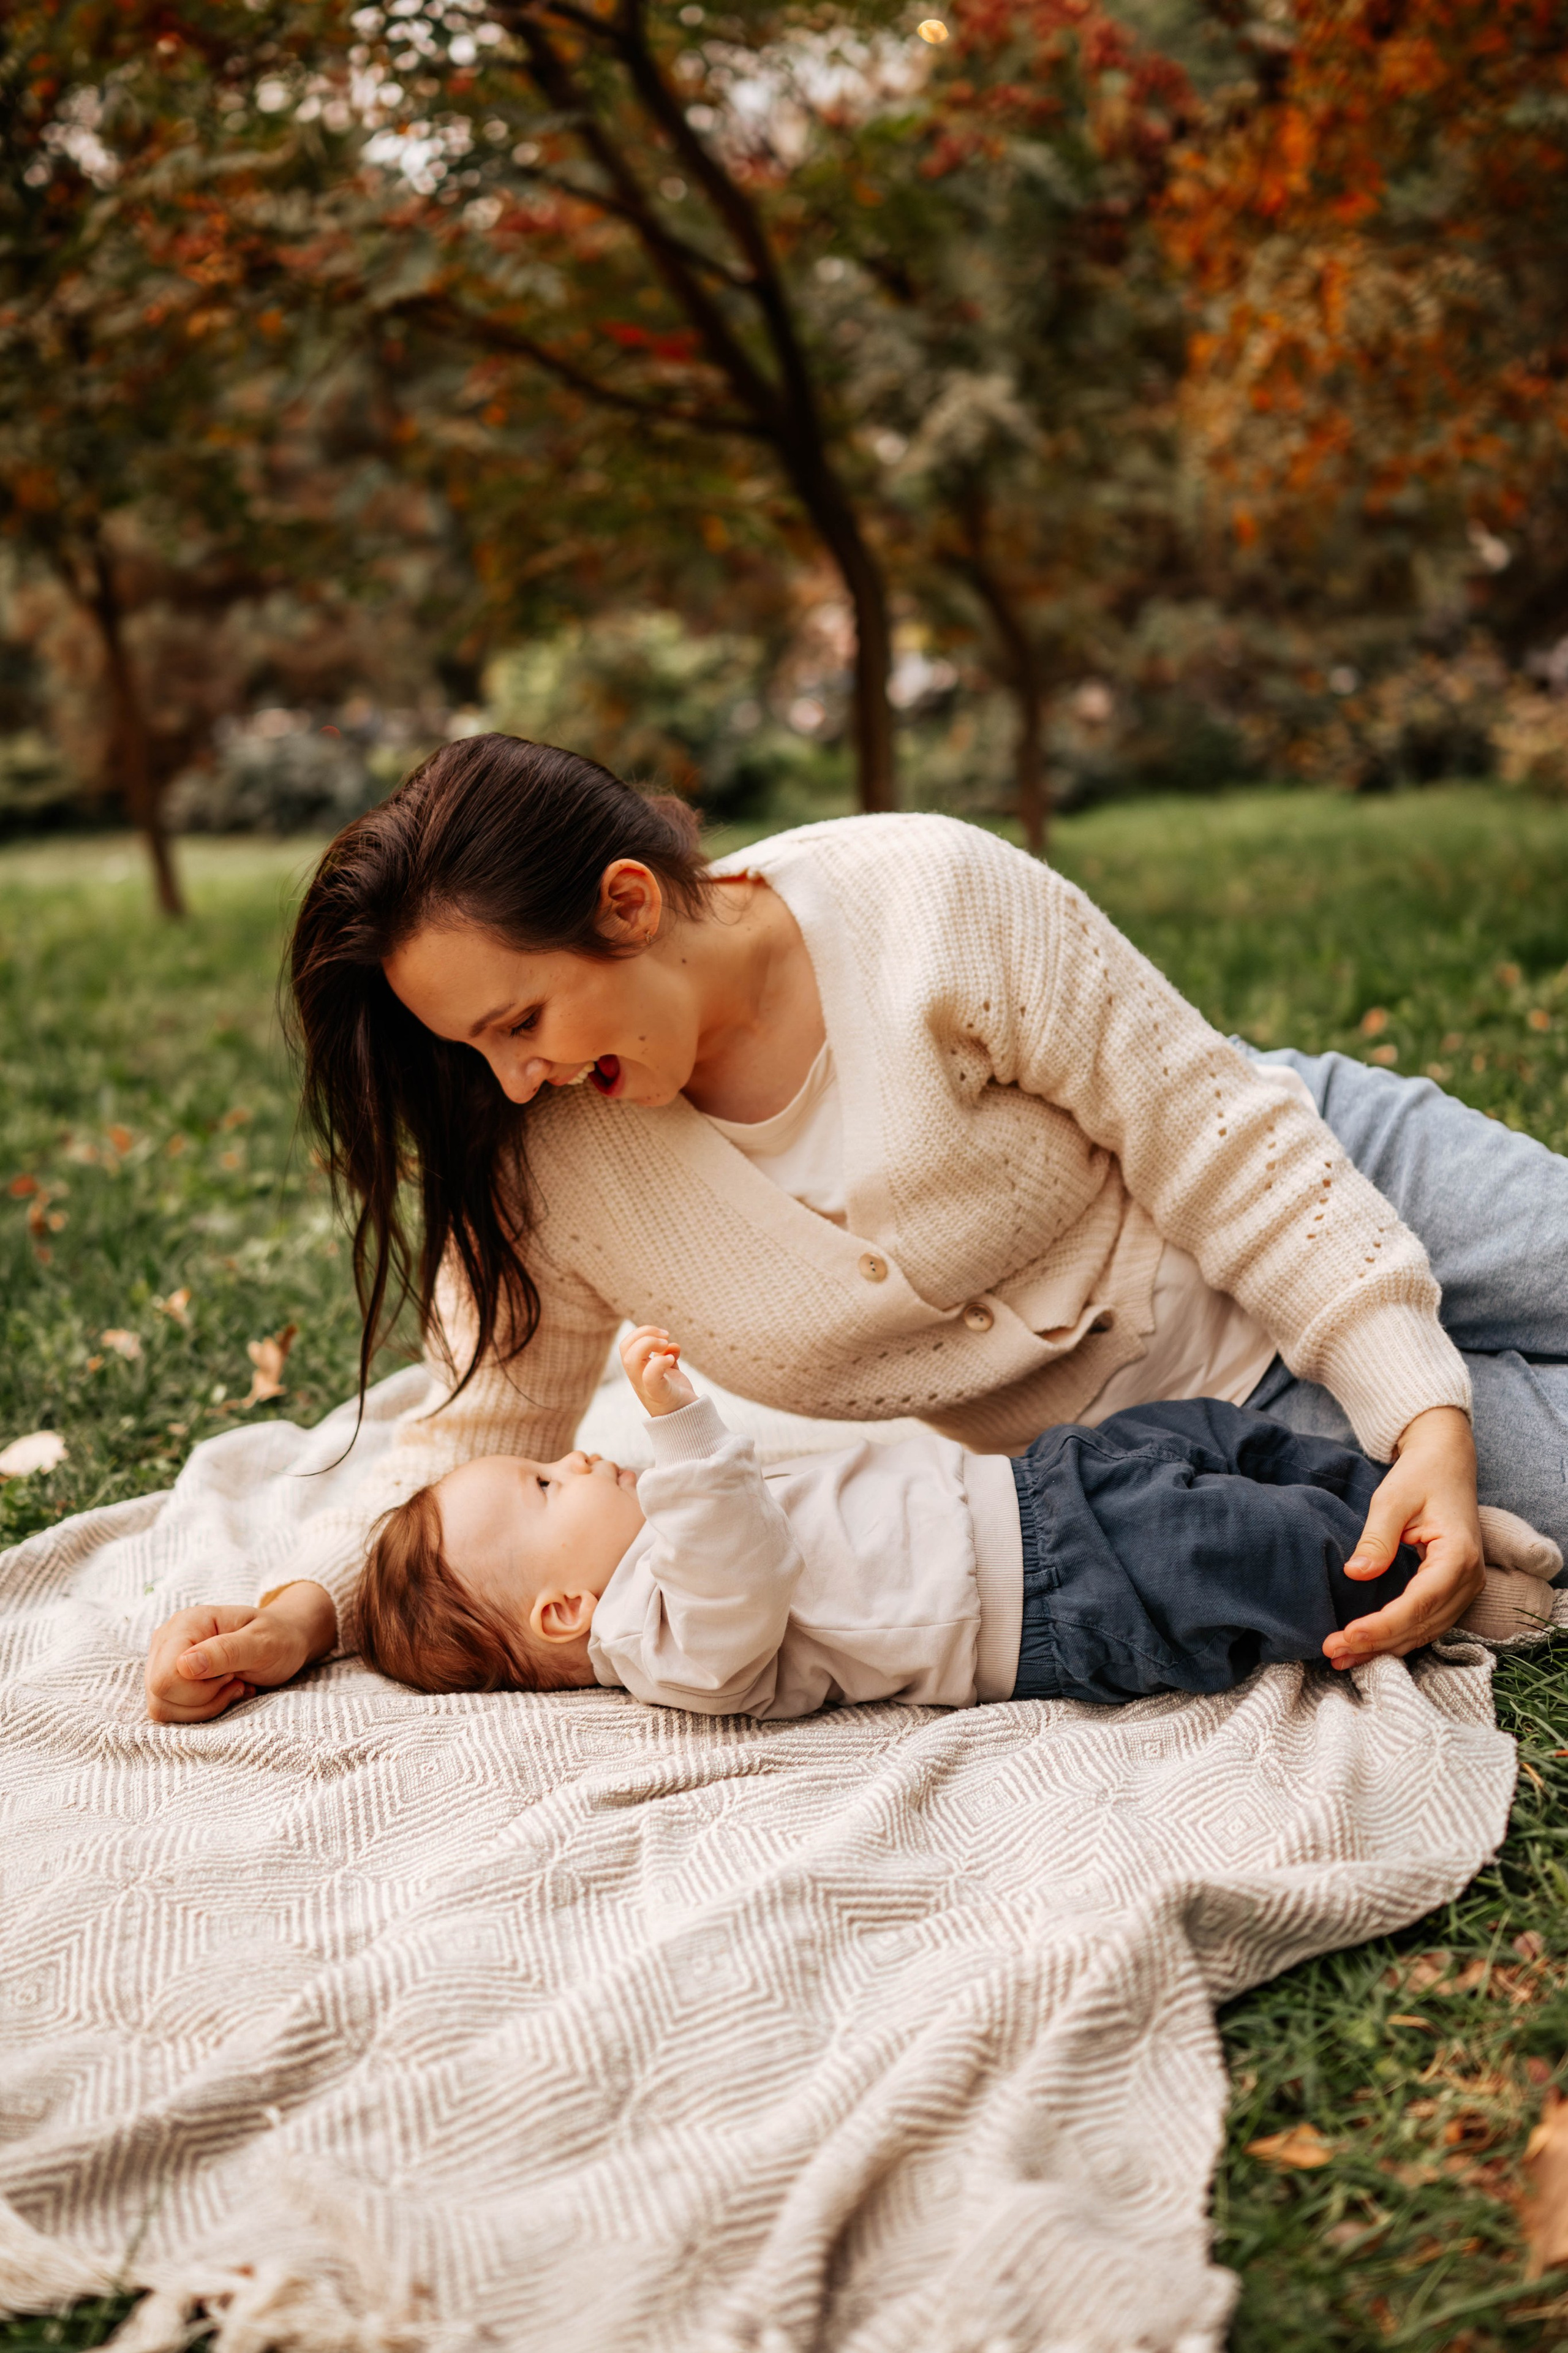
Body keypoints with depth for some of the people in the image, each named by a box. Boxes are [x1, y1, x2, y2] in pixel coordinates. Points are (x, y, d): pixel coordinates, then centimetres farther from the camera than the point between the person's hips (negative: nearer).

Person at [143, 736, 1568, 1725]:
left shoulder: (934, 901, -25)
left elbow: (1223, 1148, -20)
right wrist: (310, 1605, -19)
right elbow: (487, 1435, -2)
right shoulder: (544, 1161, -14)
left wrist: (1421, 1409, -27)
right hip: (1152, 1440, 1)